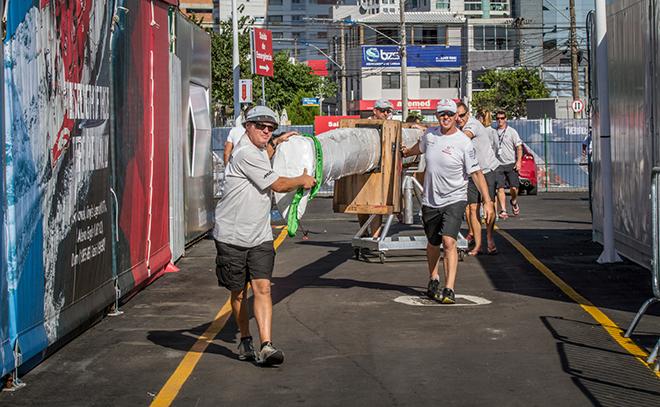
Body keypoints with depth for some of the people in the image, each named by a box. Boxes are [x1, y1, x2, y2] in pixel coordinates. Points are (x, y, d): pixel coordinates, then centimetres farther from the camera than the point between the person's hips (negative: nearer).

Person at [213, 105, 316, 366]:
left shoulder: (258, 151, 14)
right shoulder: (245, 153, -16)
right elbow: (278, 185, -12)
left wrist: (275, 144, 34)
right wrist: (303, 180, 5)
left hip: (260, 237, 7)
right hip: (232, 236, -7)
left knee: (263, 288, -9)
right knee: (238, 293, 7)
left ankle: (266, 346, -16)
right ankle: (245, 340, 26)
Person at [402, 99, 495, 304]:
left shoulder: (464, 143, -13)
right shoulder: (430, 134, 1)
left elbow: (476, 173, -11)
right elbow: (420, 147, 26)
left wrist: (487, 201, -15)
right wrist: (406, 152, 46)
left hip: (454, 200, -5)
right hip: (430, 201, 5)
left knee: (449, 241, -20)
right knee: (432, 244, 15)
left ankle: (449, 290, -22)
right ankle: (433, 281, 38)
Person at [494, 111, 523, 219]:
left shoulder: (511, 131, 2)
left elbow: (519, 147, 1)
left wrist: (519, 161, -10)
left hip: (511, 164, -2)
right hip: (498, 165, 2)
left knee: (514, 188, -4)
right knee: (500, 188, -8)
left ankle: (514, 202, 27)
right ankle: (503, 211, -7)